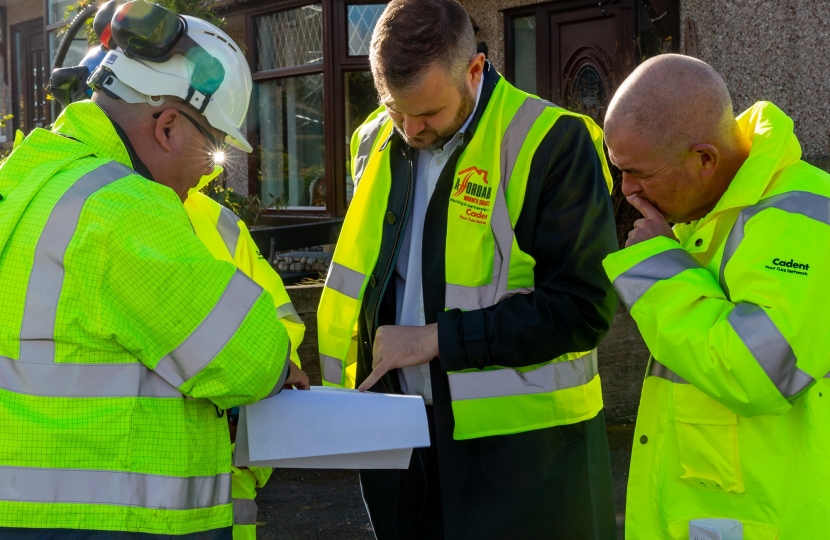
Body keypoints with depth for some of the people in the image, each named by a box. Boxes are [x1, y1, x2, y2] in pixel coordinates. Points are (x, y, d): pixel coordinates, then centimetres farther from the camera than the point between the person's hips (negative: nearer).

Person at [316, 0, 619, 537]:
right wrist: (339, 389, 7)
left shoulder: (551, 142, -14)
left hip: (519, 448, -5)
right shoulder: (375, 142, 8)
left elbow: (582, 308, -16)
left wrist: (437, 338, -16)